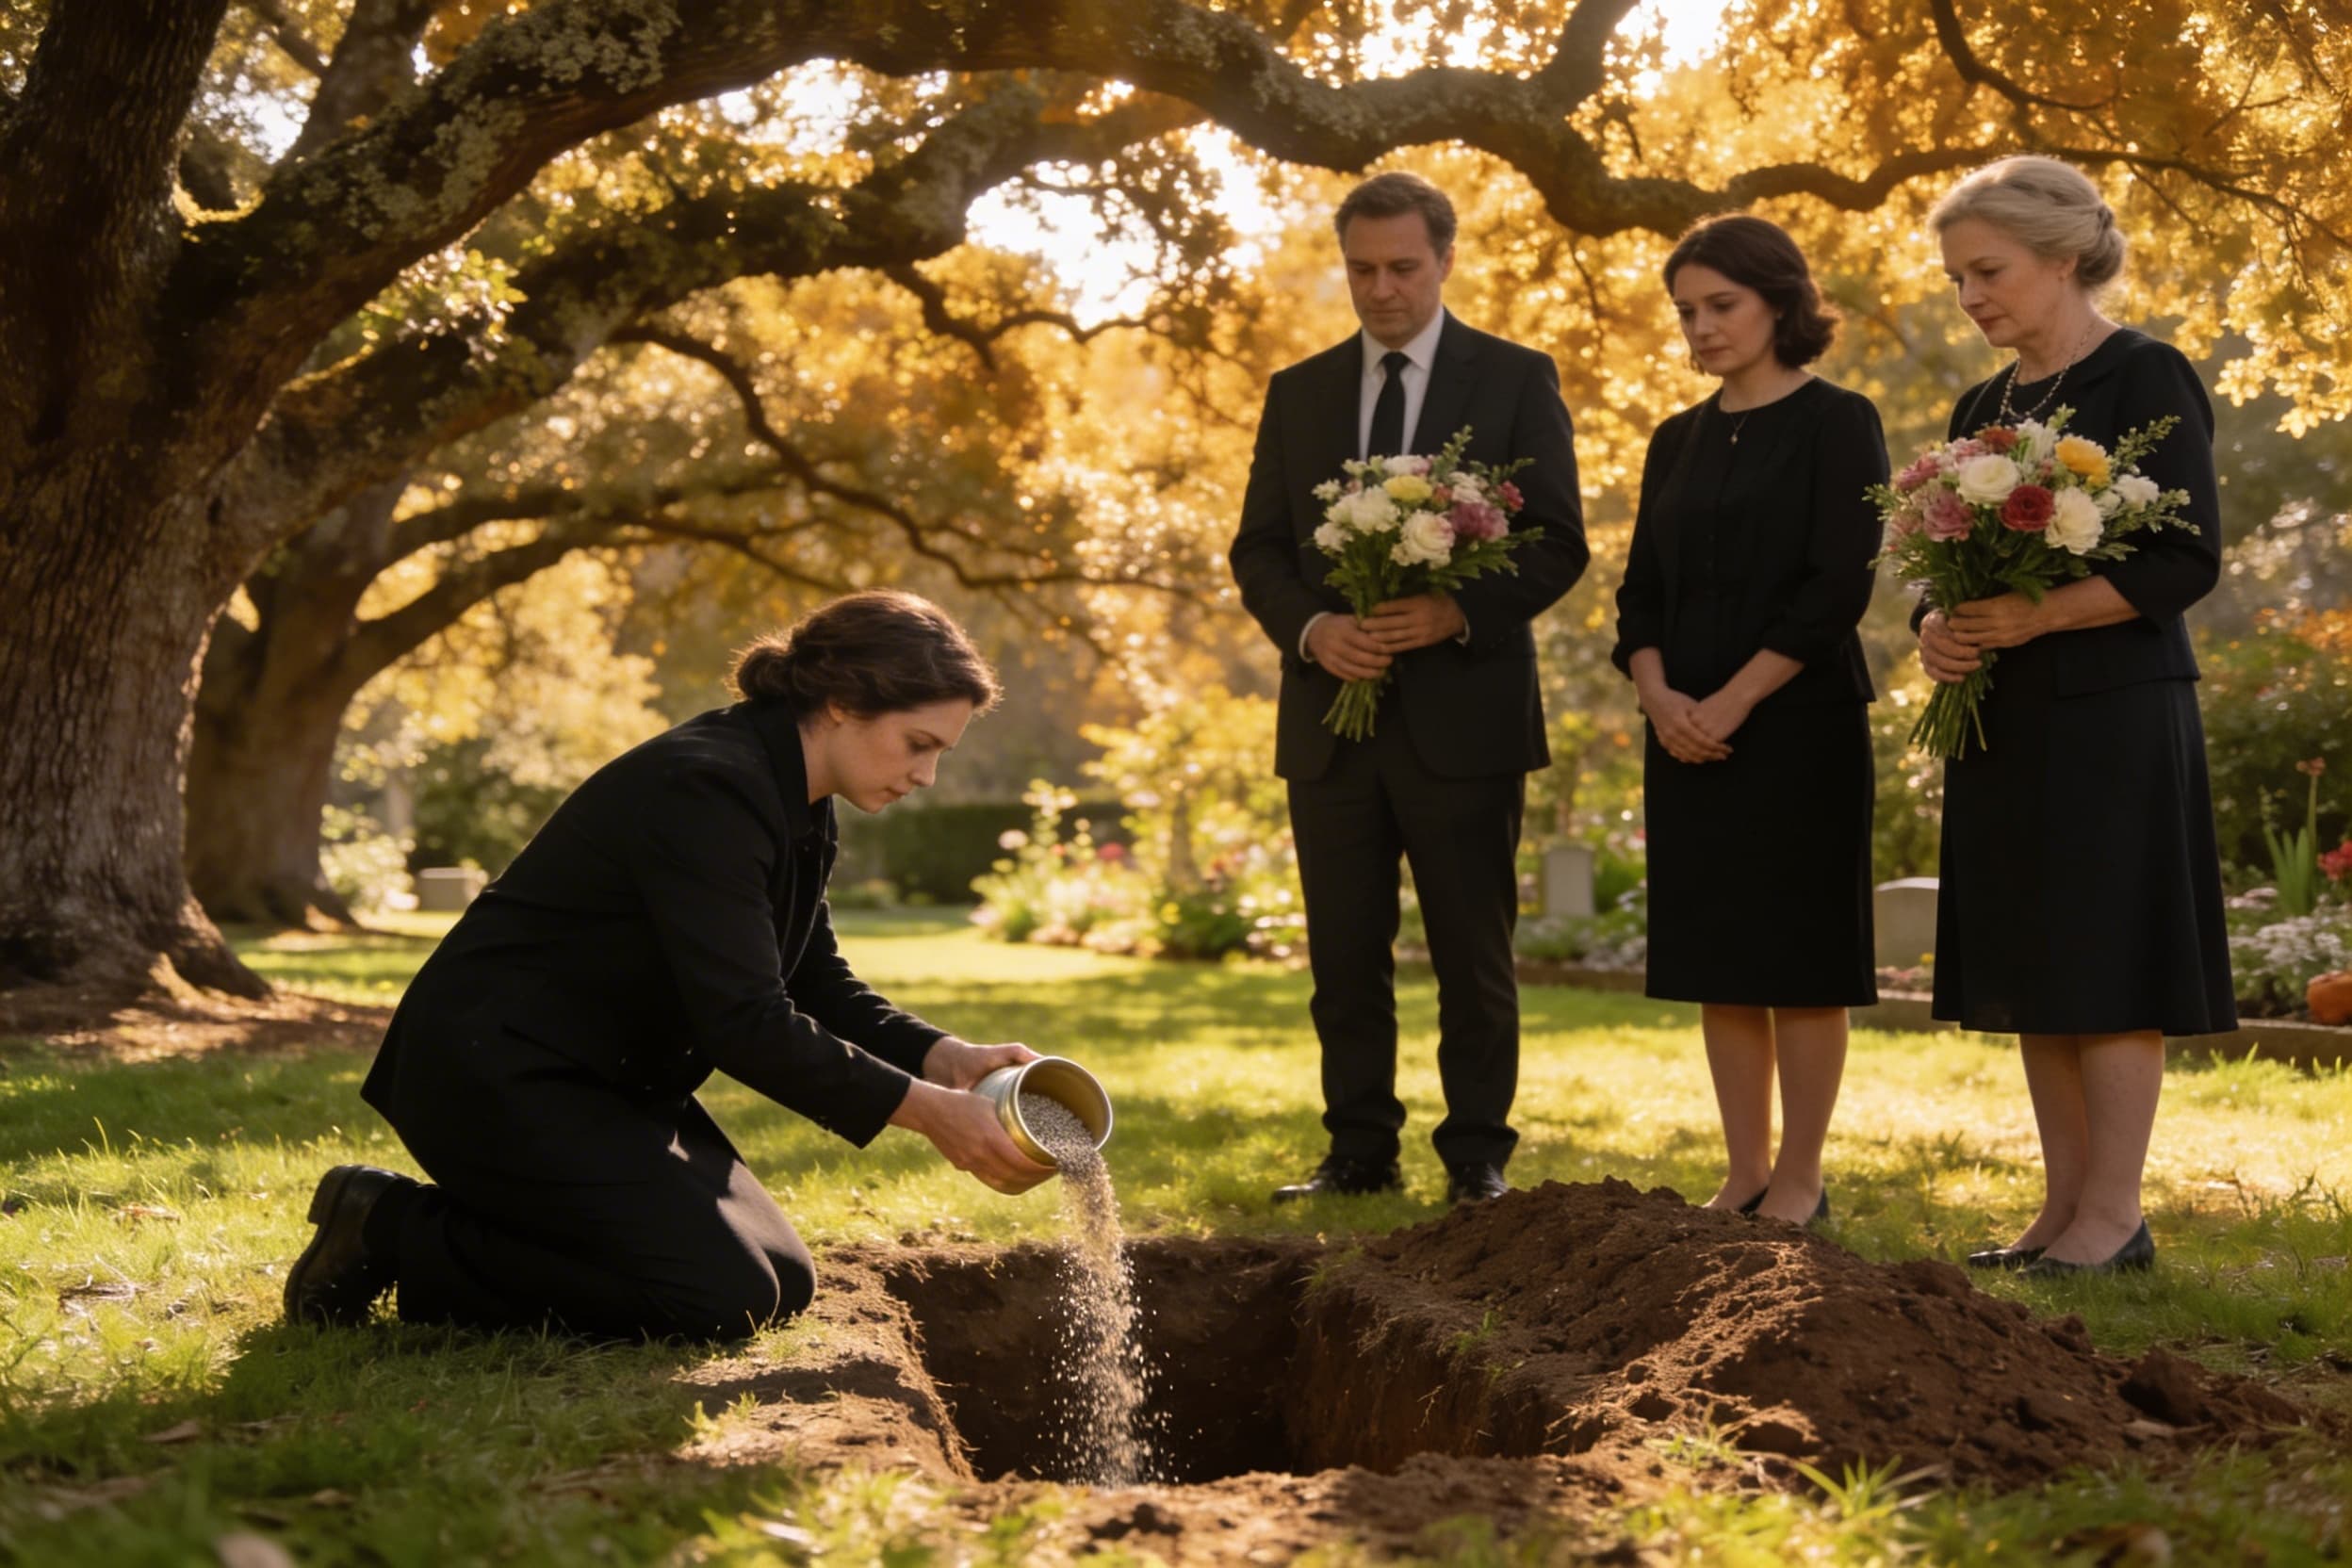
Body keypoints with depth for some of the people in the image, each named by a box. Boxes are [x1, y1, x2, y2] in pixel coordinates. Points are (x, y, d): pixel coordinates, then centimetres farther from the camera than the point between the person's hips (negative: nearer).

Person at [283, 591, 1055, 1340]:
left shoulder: (792, 805, 6)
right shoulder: (706, 790, -25)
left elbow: (819, 987, 11)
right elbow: (744, 1022, -30)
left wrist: (945, 1058, -6)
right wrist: (925, 1109, -28)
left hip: (609, 1083, 10)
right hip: (493, 1078, -10)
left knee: (784, 1285, 5)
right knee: (724, 1300, -18)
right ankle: (395, 1234, -6)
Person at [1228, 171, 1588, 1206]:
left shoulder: (1516, 380, 3)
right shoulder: (1298, 393, 12)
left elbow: (1559, 543, -2)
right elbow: (1258, 549, 10)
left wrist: (1459, 612, -17)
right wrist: (1310, 627, -10)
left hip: (1464, 712, -3)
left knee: (1473, 956, 2)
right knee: (1344, 957, 7)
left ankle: (1478, 1158, 11)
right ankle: (1359, 1152, 16)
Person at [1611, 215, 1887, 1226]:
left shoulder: (1837, 423, -3)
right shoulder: (1678, 442, 14)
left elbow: (1839, 586, -12)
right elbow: (1642, 590, 11)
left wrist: (1734, 700, -17)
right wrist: (1659, 696, -7)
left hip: (1799, 723, -6)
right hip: (1688, 733, 6)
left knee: (1800, 955, -2)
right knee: (1717, 959, 7)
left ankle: (1800, 1180, 7)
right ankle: (1745, 1174, 15)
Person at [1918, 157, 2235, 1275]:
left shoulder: (2147, 379, -6)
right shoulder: (1983, 407, 16)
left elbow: (2188, 558, -12)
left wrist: (2036, 617, -21)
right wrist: (1937, 629, -3)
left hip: (2112, 713, -7)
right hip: (2002, 721, 7)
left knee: (2107, 966, -5)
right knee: (2030, 969, 8)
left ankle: (2113, 1217, 1)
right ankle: (2065, 1205, 15)